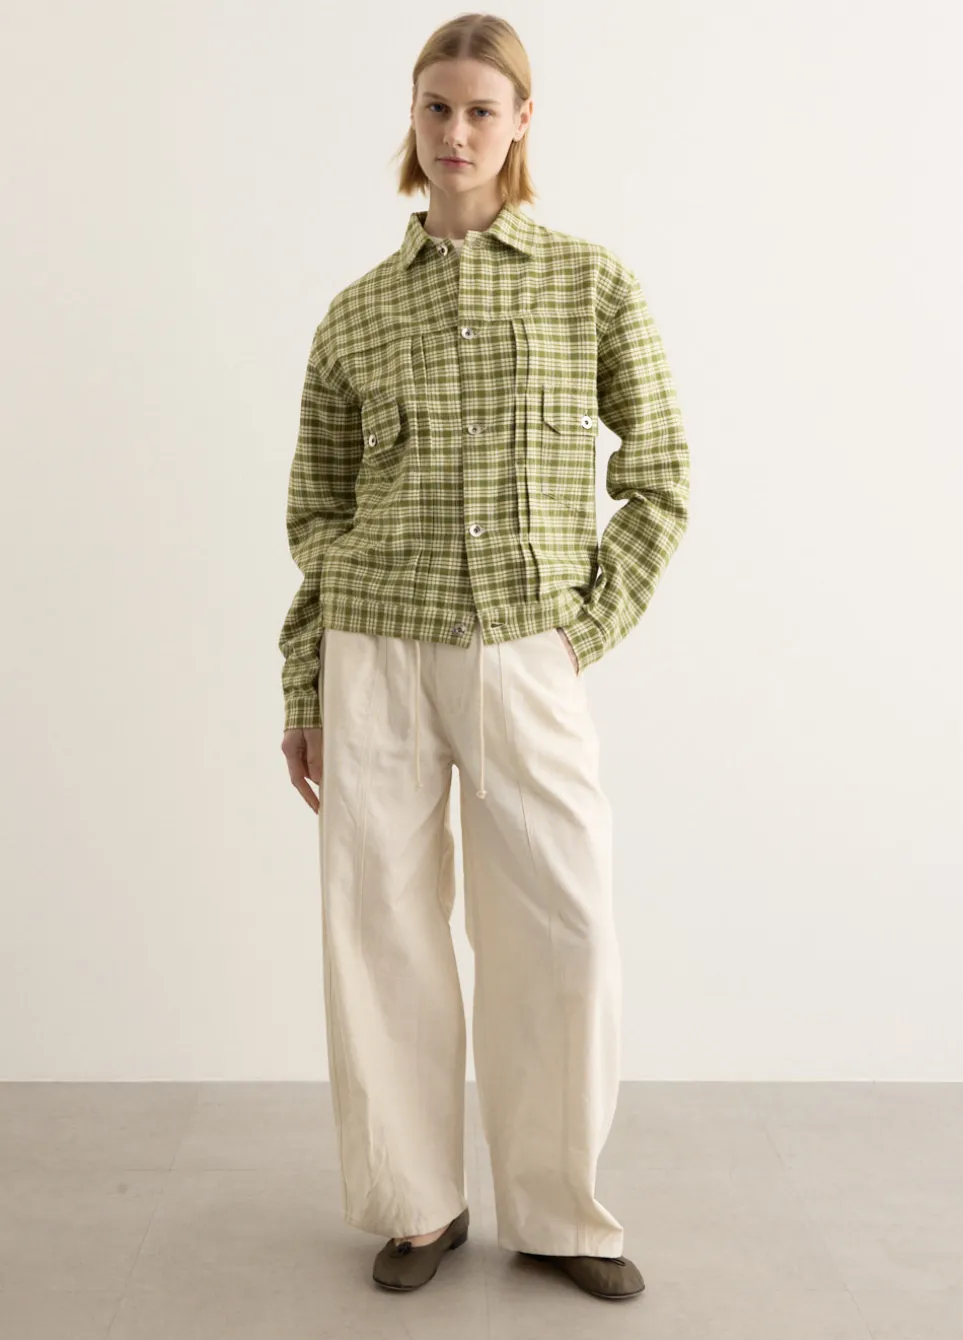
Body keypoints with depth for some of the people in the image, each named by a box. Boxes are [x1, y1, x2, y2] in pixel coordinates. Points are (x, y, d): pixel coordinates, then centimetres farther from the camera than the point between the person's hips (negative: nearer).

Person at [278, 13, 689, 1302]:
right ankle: (416, 1204, 24)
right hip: (374, 654, 2)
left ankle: (560, 1212, 21)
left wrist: (592, 626, -4)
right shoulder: (356, 314, 8)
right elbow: (316, 513, 11)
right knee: (382, 923, 6)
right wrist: (302, 693, 8)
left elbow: (660, 477, 6)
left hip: (524, 657, -1)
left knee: (563, 929, 0)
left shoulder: (593, 284, 4)